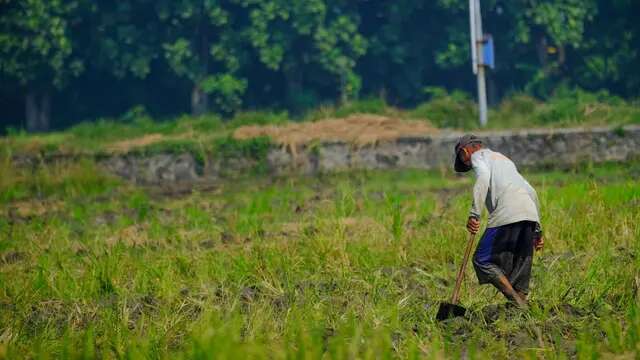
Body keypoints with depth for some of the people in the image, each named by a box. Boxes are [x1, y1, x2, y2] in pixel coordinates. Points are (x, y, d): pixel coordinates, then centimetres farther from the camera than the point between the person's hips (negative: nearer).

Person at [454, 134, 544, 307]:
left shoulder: (478, 155, 14)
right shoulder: (503, 158, 37)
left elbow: (483, 178, -10)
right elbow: (531, 192, 30)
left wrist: (474, 214, -18)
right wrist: (537, 230, 29)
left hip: (507, 215, -8)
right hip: (530, 214, 8)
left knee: (483, 260, -4)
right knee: (520, 268, 10)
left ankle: (517, 302, -16)